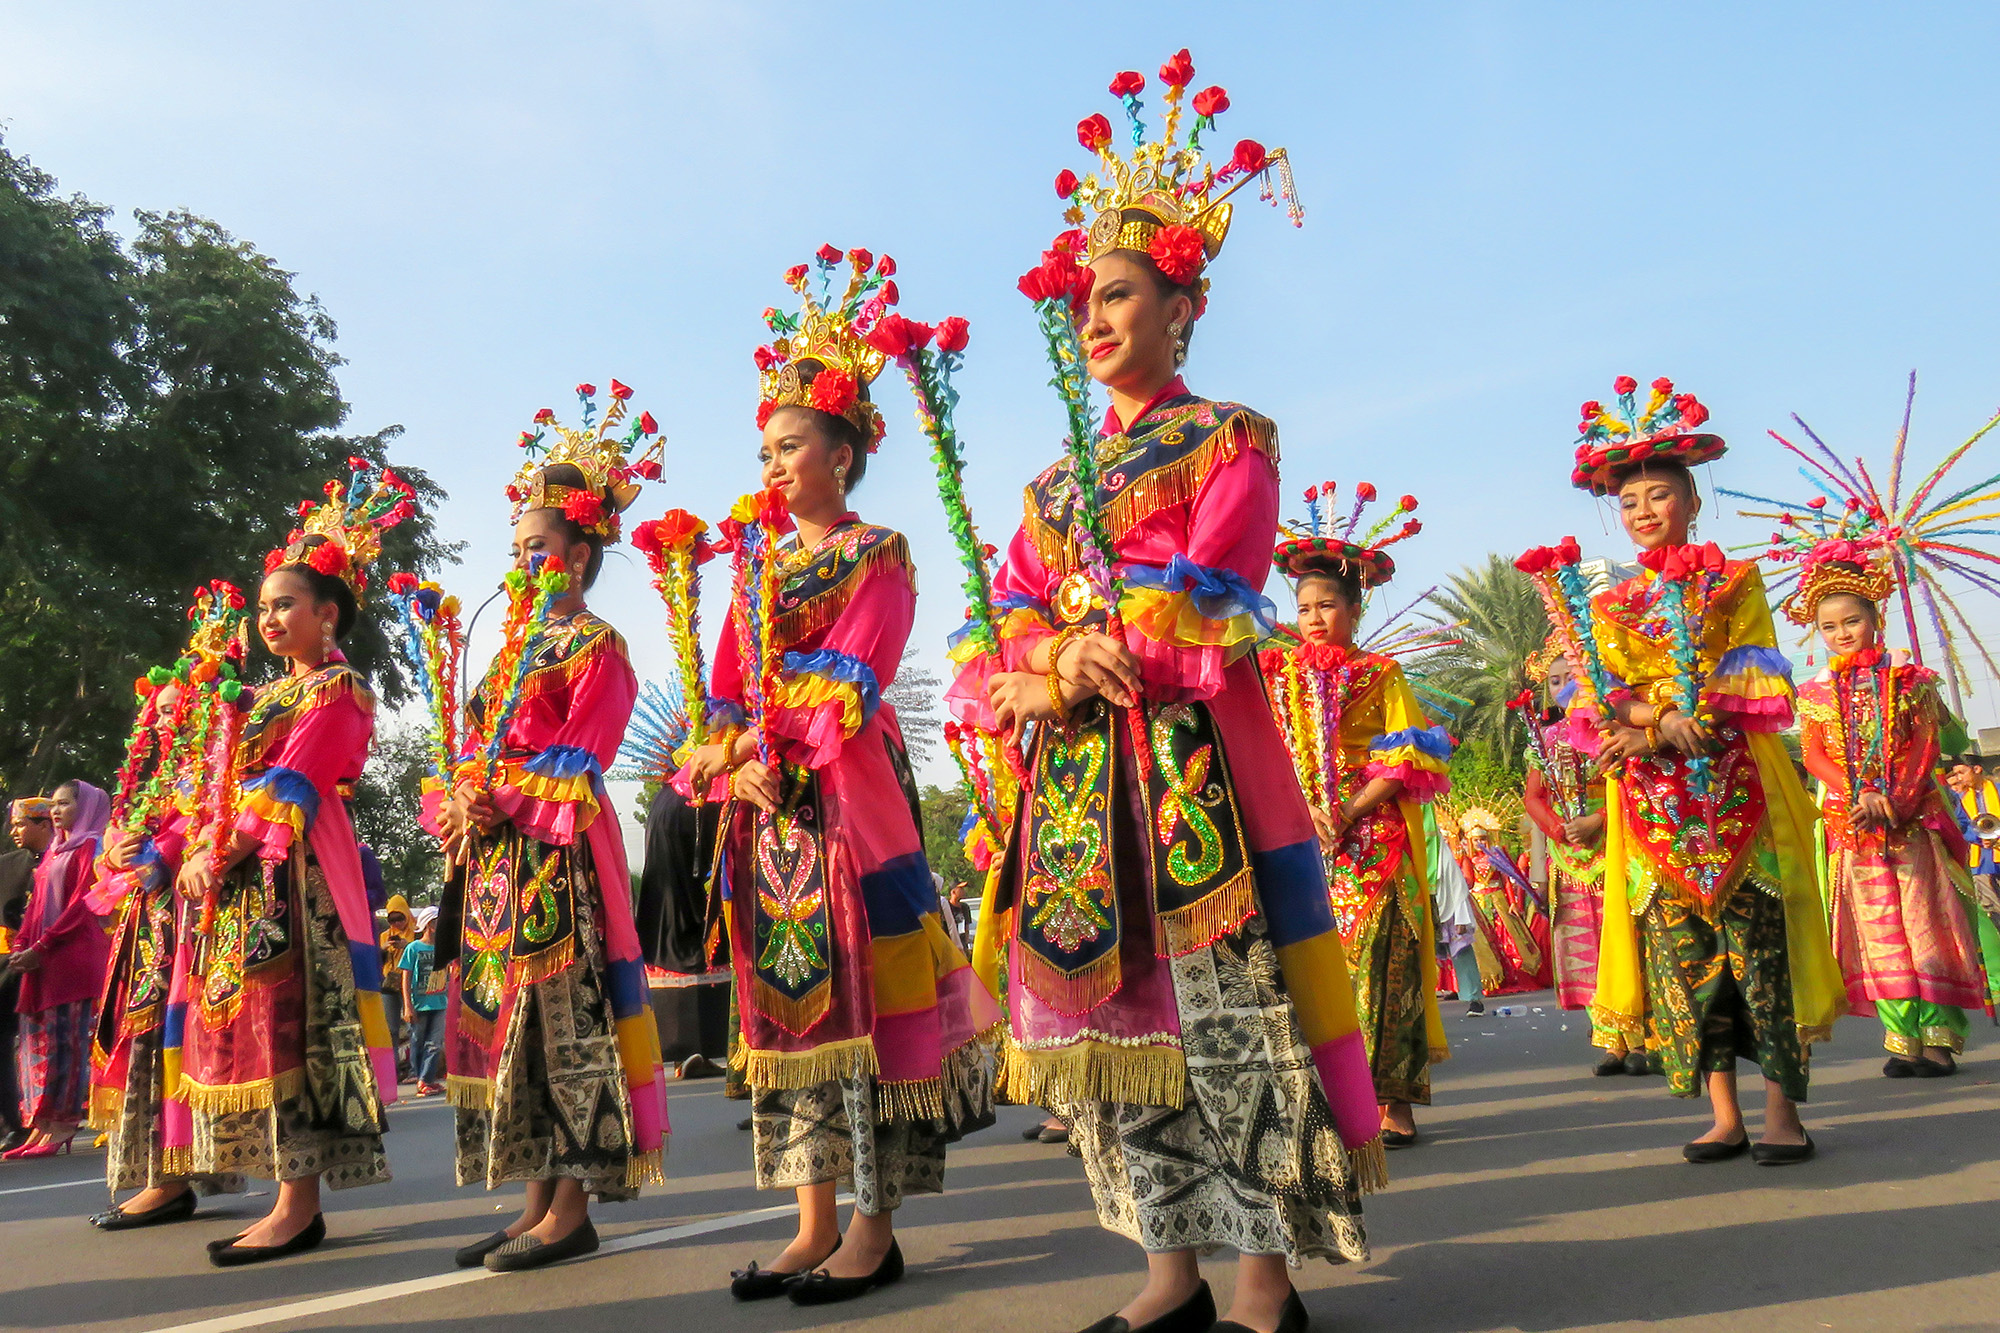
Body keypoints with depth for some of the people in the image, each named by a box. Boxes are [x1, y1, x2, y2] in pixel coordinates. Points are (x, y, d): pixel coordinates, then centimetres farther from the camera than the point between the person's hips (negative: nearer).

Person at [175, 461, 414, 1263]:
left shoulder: (336, 688, -5)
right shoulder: (273, 694, 21)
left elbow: (290, 789, -14)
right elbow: (234, 784, 18)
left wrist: (217, 854, -15)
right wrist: (205, 853, 3)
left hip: (292, 874, -9)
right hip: (242, 876, 9)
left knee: (286, 1019, -10)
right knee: (246, 1020, 7)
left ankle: (299, 1204, -6)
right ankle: (294, 1196, 13)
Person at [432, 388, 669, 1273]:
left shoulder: (594, 646, -4)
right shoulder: (515, 646, 21)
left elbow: (578, 762, -13)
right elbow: (480, 751, 18)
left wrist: (499, 799, -16)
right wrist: (463, 808, 0)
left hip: (557, 857, -9)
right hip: (497, 858, 9)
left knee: (562, 1017, -7)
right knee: (504, 1020, 9)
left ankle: (572, 1207, 1)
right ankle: (538, 1198, 17)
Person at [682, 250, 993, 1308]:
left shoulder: (878, 557, 0)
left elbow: (845, 690, -11)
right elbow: (726, 696, 13)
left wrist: (762, 739, -12)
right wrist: (733, 766, -4)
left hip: (848, 796, -6)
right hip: (766, 806, 7)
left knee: (859, 987, -5)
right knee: (788, 1000, 6)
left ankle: (875, 1227, 4)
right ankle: (814, 1223, 14)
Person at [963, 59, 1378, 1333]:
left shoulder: (1230, 440, 4)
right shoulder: (1057, 483, 21)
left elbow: (1207, 626, -9)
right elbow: (999, 645, 10)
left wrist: (1060, 648, -9)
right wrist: (1049, 671, -12)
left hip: (1196, 764, -6)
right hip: (1076, 784, 6)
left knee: (1227, 1008, -5)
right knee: (1112, 1007, 5)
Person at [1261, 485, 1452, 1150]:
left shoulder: (1380, 677, 7)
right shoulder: (1279, 676, 13)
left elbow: (1402, 766, -1)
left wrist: (1347, 813, -12)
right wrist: (1303, 810, -10)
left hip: (1370, 844, -2)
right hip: (1298, 844, 2)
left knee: (1377, 962, -7)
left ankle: (1394, 1100, 0)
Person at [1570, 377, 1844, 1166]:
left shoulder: (1733, 582, 8)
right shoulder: (1614, 606, 14)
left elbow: (1756, 682, -2)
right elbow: (1614, 702, 8)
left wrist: (1652, 724, -16)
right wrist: (1670, 724, -14)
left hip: (1735, 785, -2)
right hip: (1652, 801, 3)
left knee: (1756, 934, -7)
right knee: (1680, 947, 1)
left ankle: (1782, 1111, 2)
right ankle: (1724, 1115, 8)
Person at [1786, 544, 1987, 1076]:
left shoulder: (1906, 679, 3)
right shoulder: (1816, 692, 8)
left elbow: (1924, 747, -3)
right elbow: (1814, 755, 0)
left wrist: (1895, 802, -16)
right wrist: (1861, 797, -15)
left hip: (1912, 818, -1)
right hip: (1849, 825, 2)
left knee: (1925, 923, -3)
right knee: (1879, 931, 2)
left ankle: (1939, 1037, 3)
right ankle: (1902, 1039, 6)